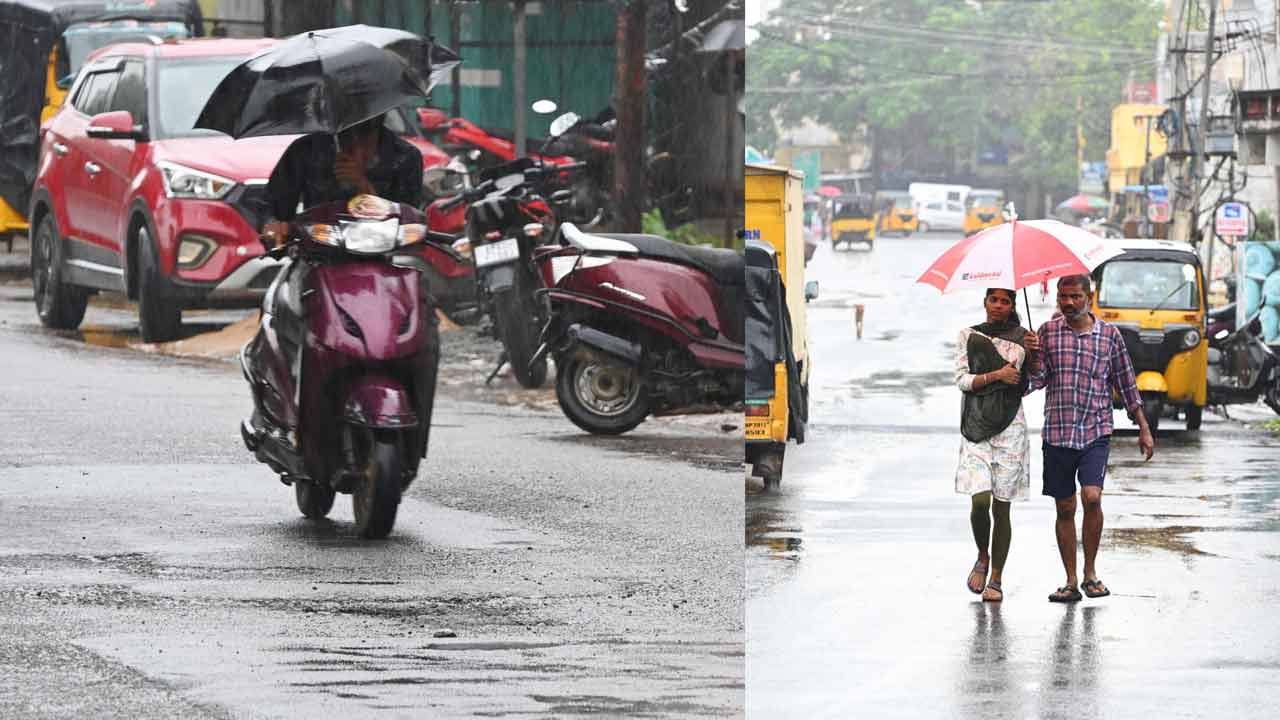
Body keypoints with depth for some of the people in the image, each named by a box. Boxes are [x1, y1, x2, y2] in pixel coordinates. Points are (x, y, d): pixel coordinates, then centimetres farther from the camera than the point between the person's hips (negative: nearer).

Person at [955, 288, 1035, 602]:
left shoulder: (1022, 338, 8)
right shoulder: (969, 336, 7)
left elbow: (1031, 383, 10)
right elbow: (962, 380, -1)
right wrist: (996, 376, -14)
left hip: (1010, 427, 0)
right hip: (976, 428, 0)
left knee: (1001, 506, 0)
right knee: (980, 500, -14)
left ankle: (996, 579, 8)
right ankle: (982, 558, 13)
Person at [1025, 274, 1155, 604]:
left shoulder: (1109, 334, 4)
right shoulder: (1048, 332, 5)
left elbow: (1126, 384, 10)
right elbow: (1038, 380, 0)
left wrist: (1144, 429, 10)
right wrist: (1032, 356, -19)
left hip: (1095, 431, -2)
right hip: (1057, 433, 2)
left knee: (1091, 498, -18)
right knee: (1065, 508, 5)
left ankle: (1090, 573, -2)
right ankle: (1071, 582, 13)